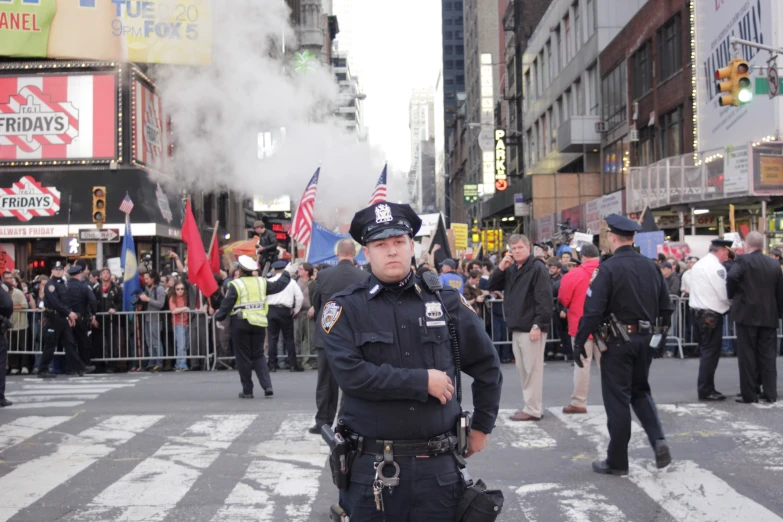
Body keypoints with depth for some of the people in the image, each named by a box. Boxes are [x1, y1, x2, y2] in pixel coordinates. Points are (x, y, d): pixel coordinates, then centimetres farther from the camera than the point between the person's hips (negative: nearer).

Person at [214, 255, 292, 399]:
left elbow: (227, 303, -8)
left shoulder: (235, 284, -8)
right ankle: (267, 386, -3)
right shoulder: (262, 282, 4)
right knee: (258, 356, 13)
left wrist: (219, 318, 4)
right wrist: (286, 274, 32)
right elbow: (278, 286, 15)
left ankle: (247, 391, 7)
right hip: (259, 324, 4)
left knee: (243, 358, 5)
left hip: (241, 324, -4)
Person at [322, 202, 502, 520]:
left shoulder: (445, 301, 4)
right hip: (372, 468, -2)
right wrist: (423, 381, -15)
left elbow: (486, 364, 14)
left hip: (438, 466, 2)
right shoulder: (345, 308, -3)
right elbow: (351, 374, -17)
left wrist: (482, 425, 14)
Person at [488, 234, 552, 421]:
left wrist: (538, 325, -21)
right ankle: (532, 405, 21)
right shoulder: (511, 269, 15)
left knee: (532, 369, -4)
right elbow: (492, 286, 14)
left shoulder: (538, 267, -10)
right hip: (517, 328, 9)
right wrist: (501, 268, 0)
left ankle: (533, 409, 0)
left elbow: (544, 300, -16)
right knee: (522, 369, 13)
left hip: (531, 327, -9)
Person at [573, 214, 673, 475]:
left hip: (618, 340, -6)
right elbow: (666, 308, 8)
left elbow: (593, 310, -19)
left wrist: (579, 342, -11)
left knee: (617, 399, 3)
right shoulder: (651, 266, 5)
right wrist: (657, 334, 20)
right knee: (640, 391, 22)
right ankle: (658, 440, 2)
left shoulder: (608, 268, -14)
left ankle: (617, 461, 11)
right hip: (646, 339, 6)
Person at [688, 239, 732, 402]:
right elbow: (724, 294, -16)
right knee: (711, 352, -5)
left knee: (705, 351, 14)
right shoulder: (716, 267, -14)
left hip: (699, 311, 9)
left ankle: (704, 387, 19)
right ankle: (706, 390, -3)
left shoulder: (698, 265, 13)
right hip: (712, 314, -9)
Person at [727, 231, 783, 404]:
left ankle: (749, 394, 3)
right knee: (767, 355, 10)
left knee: (747, 355, 1)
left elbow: (732, 277, -25)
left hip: (747, 315, -4)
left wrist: (731, 295, -8)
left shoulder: (743, 260, -8)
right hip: (769, 316, 4)